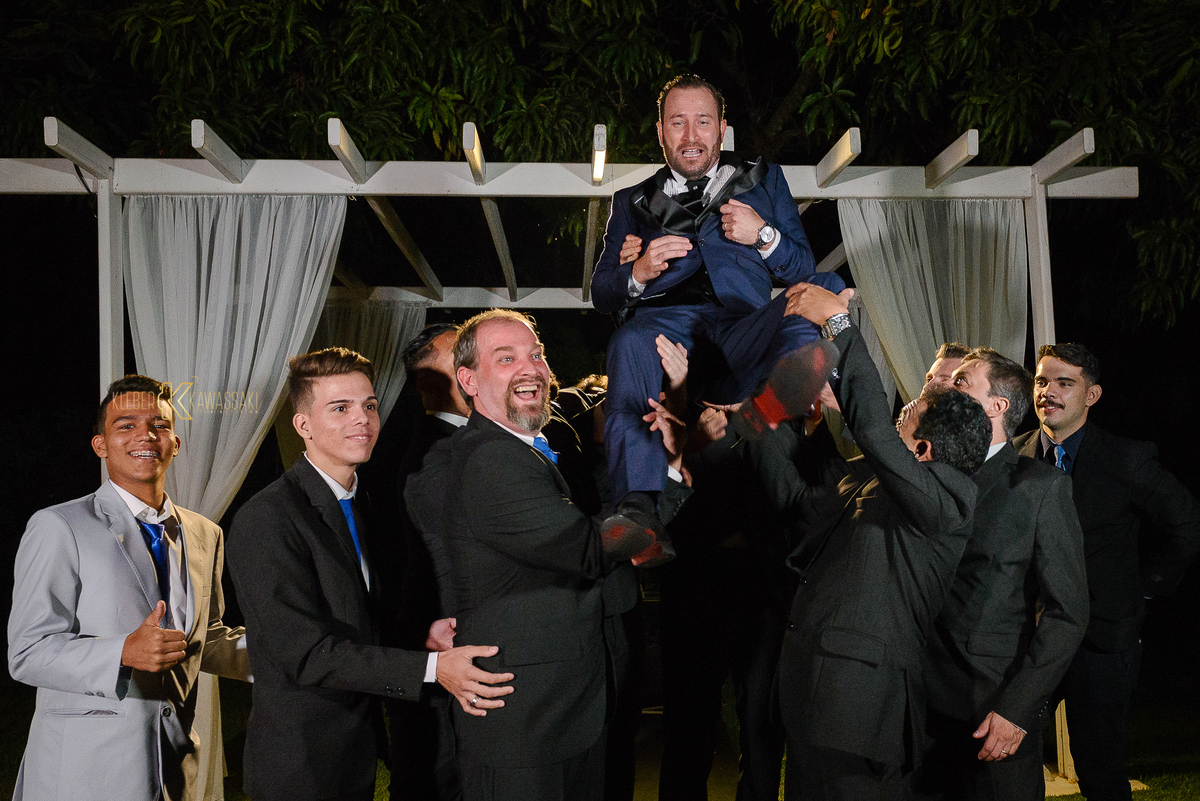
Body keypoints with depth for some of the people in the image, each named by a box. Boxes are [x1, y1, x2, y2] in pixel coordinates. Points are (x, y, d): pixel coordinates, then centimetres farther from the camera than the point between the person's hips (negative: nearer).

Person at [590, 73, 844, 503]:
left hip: (743, 327, 0)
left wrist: (763, 236, 4)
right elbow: (601, 294, 23)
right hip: (662, 320, 0)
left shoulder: (763, 180, 30)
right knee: (630, 344, -39)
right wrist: (638, 273, 0)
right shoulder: (632, 202, 30)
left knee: (825, 289, -32)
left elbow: (803, 268, 25)